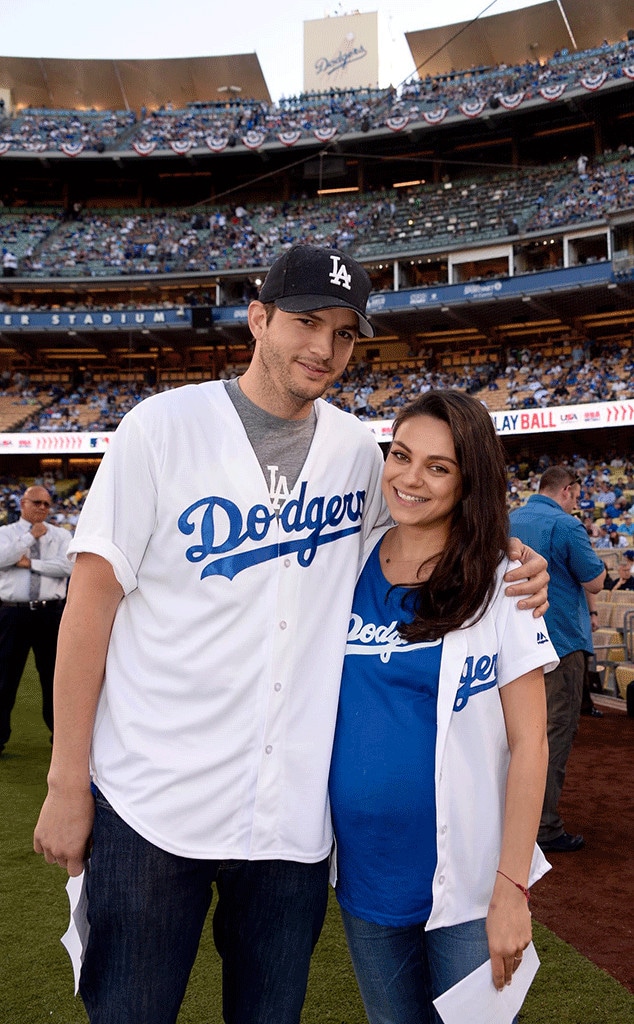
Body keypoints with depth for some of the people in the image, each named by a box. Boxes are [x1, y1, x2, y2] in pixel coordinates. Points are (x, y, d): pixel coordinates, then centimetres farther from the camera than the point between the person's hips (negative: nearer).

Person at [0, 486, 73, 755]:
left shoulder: (60, 535, 8)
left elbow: (67, 565, -8)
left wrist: (31, 563, -11)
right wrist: (31, 536, -11)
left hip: (50, 614, 1)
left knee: (54, 674, 9)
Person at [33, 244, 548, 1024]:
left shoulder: (359, 451, 5)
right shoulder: (164, 426, -6)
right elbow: (92, 600, -6)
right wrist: (67, 784, -7)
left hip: (296, 810, 3)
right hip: (153, 806, -3)